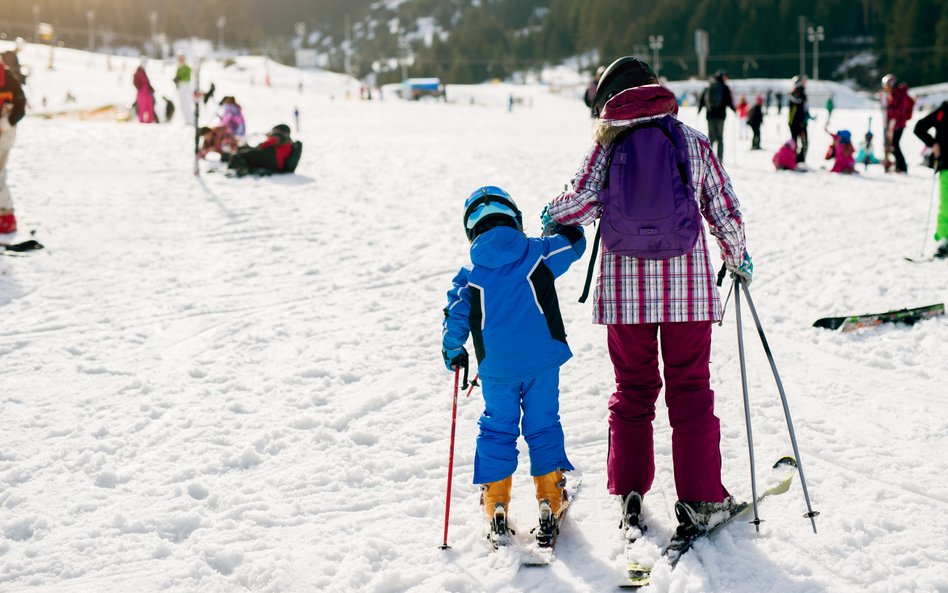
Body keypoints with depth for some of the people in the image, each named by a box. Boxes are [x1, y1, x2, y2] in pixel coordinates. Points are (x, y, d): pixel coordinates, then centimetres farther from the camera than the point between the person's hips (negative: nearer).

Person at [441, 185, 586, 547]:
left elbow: (456, 317, -1)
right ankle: (551, 502, 12)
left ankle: (495, 506, 12)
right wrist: (559, 226, 32)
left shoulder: (470, 273, -1)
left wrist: (453, 353, 14)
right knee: (543, 425, 11)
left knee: (496, 428, 14)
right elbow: (573, 242, 12)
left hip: (497, 367, 0)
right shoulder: (538, 253, -2)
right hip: (542, 359, 0)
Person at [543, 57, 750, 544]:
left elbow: (583, 202, -11)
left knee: (632, 388, 13)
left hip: (625, 289, 1)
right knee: (690, 390, 6)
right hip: (687, 287, 0)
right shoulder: (693, 142, 2)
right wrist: (738, 258, 19)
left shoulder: (608, 144, 0)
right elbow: (725, 210, 2)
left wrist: (552, 216, 11)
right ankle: (698, 499, 5)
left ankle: (630, 494, 14)